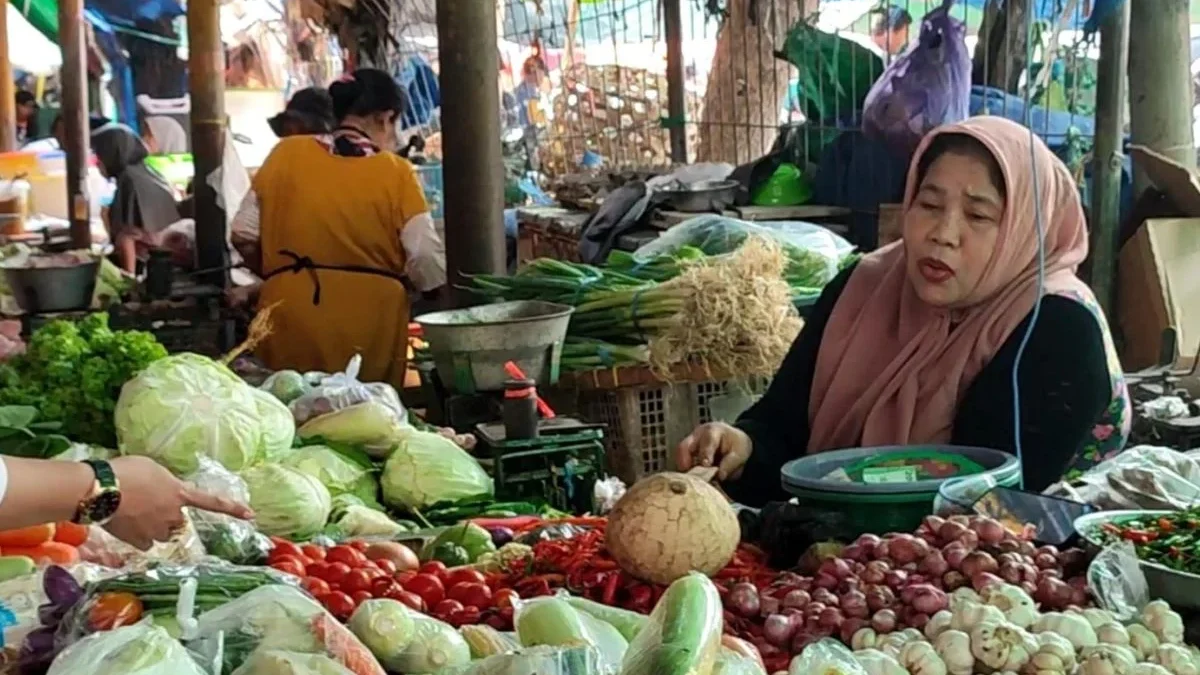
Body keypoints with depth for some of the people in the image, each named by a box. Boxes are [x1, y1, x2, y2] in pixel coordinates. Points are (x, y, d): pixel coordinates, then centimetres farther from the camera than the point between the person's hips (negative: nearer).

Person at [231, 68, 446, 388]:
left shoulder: (287, 153, 2)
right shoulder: (396, 172, -5)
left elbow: (243, 235, 4)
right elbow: (429, 265, -10)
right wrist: (401, 288, 10)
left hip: (290, 331, 2)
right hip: (370, 340, -2)